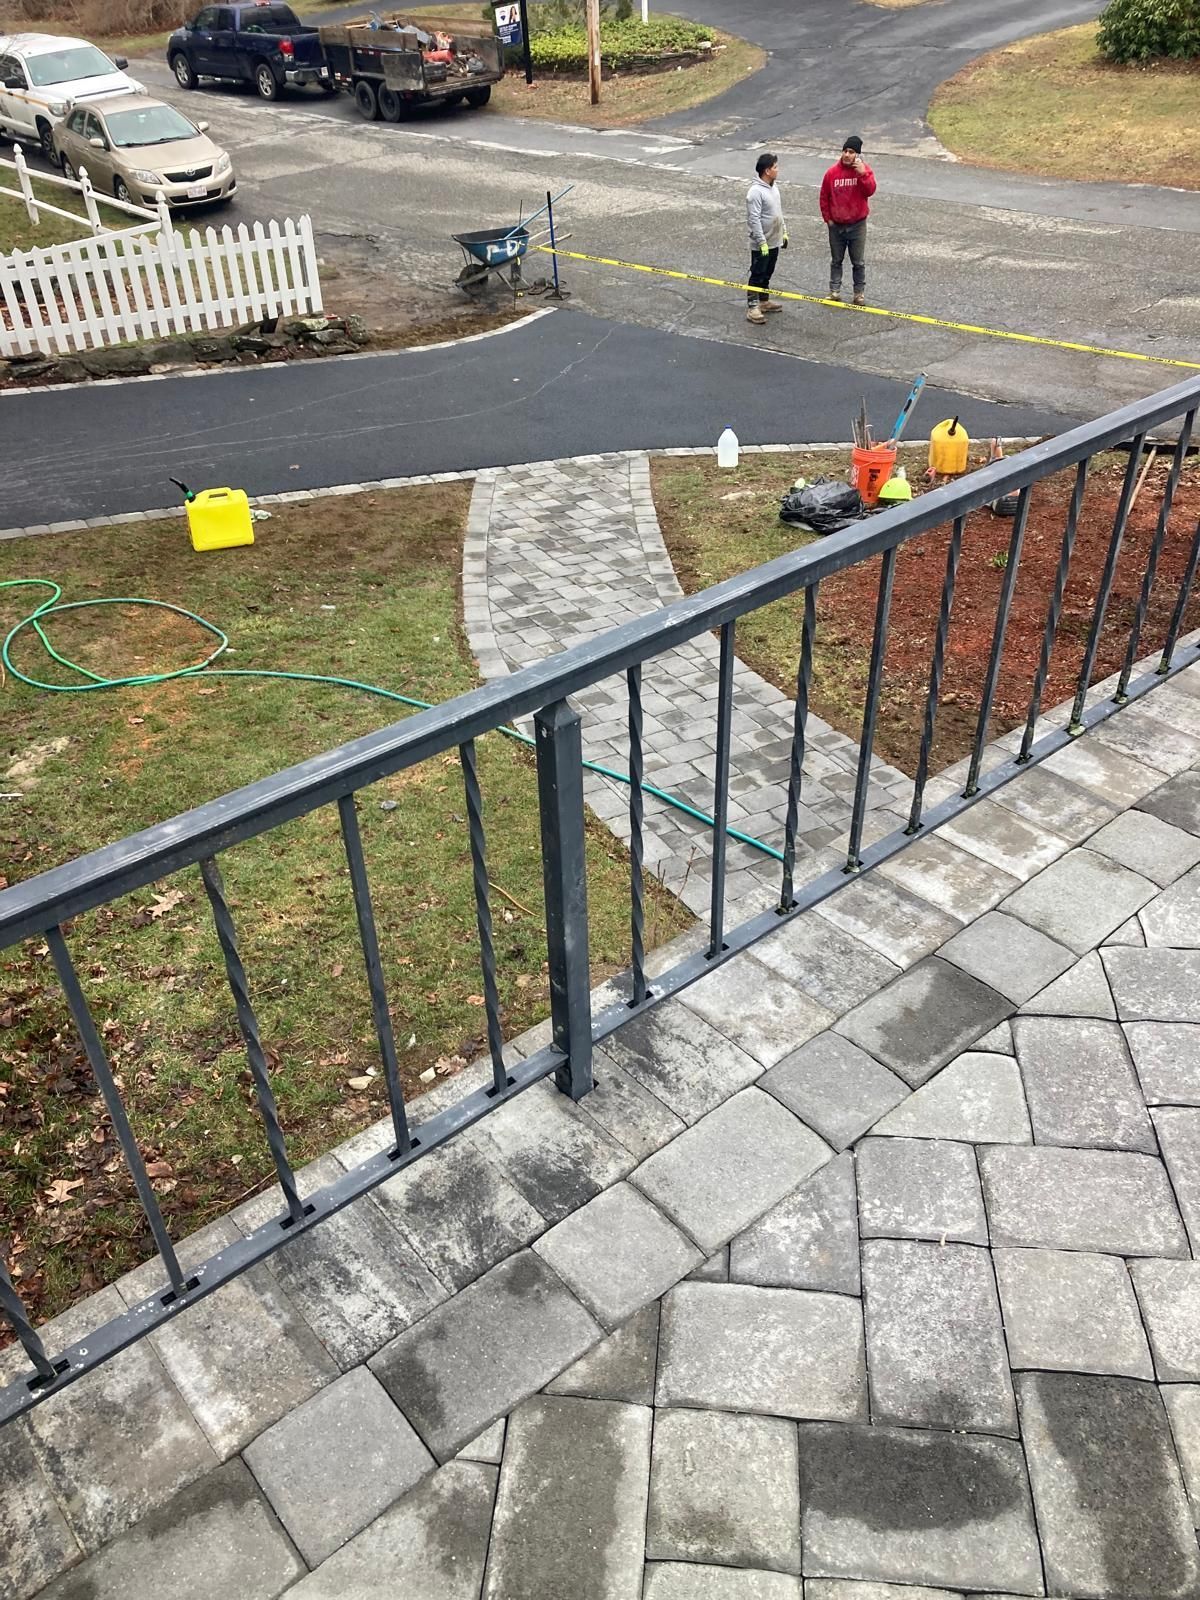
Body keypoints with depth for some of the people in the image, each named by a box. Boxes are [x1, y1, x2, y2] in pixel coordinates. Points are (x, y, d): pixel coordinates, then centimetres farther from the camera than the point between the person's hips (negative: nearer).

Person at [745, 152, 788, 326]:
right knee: (757, 275, -1)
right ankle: (752, 307, 4)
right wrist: (762, 242, -23)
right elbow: (754, 220, -23)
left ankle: (764, 301, 31)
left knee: (767, 274, 19)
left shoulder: (773, 187, 7)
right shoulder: (755, 192, -21)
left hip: (774, 241, 8)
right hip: (761, 245, -8)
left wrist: (784, 232, 18)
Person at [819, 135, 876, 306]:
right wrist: (827, 218, 1)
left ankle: (860, 292, 16)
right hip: (836, 225, 1)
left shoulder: (864, 170, -6)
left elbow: (870, 191, -18)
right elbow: (824, 197, 2)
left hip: (857, 224, -1)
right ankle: (834, 291, 21)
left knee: (859, 262, 6)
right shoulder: (832, 172, -5)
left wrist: (863, 174, -29)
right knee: (836, 260, 12)